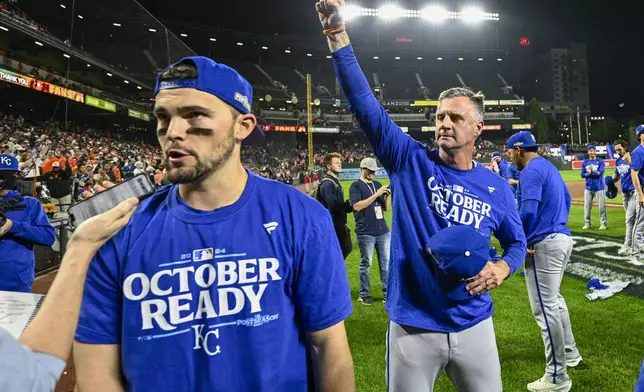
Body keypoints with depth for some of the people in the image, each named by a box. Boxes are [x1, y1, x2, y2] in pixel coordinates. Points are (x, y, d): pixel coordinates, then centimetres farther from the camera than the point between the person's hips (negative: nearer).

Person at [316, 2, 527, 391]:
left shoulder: (496, 187, 1)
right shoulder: (410, 161, -5)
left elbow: (516, 241, 14)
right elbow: (364, 102, -13)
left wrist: (502, 268, -9)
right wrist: (337, 31, -19)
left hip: (474, 326, 3)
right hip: (412, 326, -2)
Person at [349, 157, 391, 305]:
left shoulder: (378, 185, 15)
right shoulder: (356, 186, -3)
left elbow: (385, 208, 17)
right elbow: (357, 206, -17)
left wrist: (386, 197, -3)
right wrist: (376, 195, -17)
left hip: (383, 231, 6)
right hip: (365, 233, -6)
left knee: (386, 263, 7)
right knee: (365, 264, 3)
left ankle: (387, 294, 15)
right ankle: (364, 295, 15)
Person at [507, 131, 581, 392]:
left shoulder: (531, 170, -14)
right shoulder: (549, 167, 17)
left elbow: (528, 211, -26)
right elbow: (567, 199, 27)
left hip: (544, 245, -11)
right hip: (563, 238, 11)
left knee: (545, 308, -5)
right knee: (554, 299, 25)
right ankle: (569, 353, 39)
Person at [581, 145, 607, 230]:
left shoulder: (600, 161, -1)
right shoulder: (585, 162, 7)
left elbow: (600, 173, -13)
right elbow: (582, 175, 1)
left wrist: (593, 171, -22)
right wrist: (589, 173, -16)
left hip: (599, 187, -3)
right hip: (588, 187, 3)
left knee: (602, 206, -2)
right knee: (587, 206, 5)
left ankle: (603, 223, 7)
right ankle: (587, 223, 14)